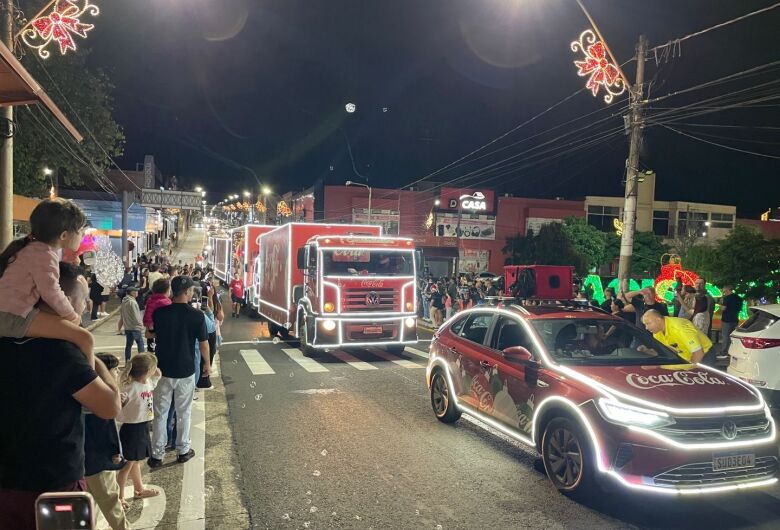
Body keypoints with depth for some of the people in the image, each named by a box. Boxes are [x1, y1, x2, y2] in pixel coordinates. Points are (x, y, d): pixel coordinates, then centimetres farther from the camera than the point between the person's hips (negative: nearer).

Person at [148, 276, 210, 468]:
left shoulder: (159, 313, -8)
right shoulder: (197, 315, -13)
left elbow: (152, 335, 10)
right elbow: (203, 344, -7)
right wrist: (207, 364, 8)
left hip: (163, 369, 1)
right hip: (186, 371, -1)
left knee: (160, 414, 11)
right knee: (183, 413, 14)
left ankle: (157, 455, 17)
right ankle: (183, 450, 25)